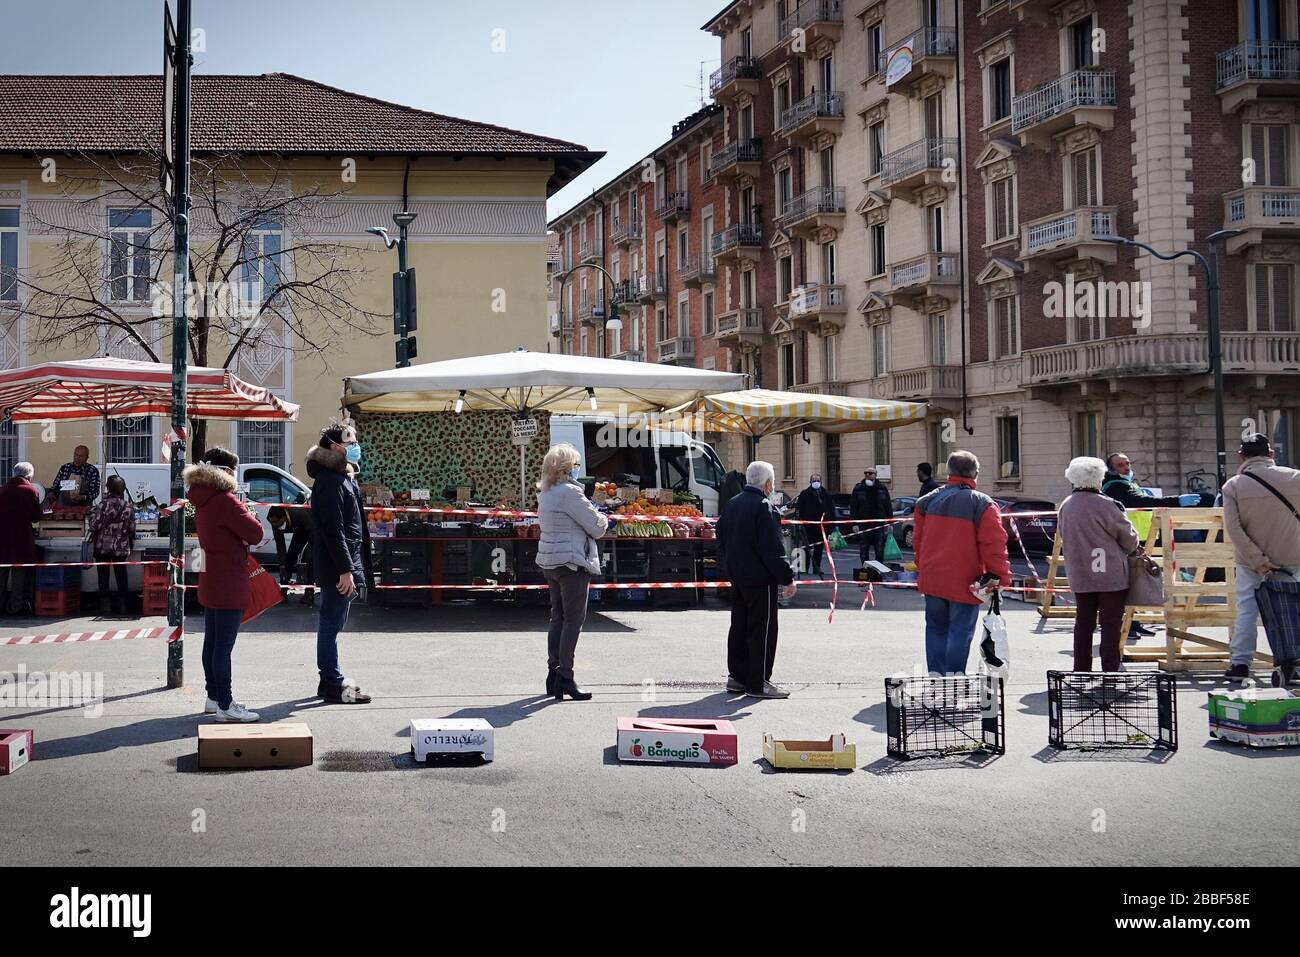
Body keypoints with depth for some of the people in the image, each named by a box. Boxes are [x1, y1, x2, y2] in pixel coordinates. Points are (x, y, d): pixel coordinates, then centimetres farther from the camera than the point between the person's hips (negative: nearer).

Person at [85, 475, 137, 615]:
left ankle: (105, 603, 5)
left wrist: (93, 513, 7)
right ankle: (121, 603, 11)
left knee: (103, 575, 5)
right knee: (121, 575, 10)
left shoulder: (103, 505, -13)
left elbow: (95, 525, -12)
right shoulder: (129, 507, -1)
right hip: (121, 548, 3)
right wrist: (131, 546, 15)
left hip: (103, 546, -3)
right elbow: (132, 529, 3)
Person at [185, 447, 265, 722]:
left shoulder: (202, 501, 10)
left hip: (211, 582, 10)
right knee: (224, 646, -7)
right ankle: (225, 705, -4)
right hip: (228, 585, -10)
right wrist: (250, 517, 0)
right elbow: (255, 533, -18)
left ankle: (214, 698, 25)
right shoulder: (225, 501, -19)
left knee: (212, 642, 16)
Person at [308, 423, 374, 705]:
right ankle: (333, 685, 0)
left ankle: (331, 680, 23)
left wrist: (352, 569, 20)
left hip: (345, 564, 10)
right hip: (337, 565, -10)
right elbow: (333, 531, -21)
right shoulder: (329, 481, -16)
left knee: (332, 623, 15)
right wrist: (345, 570, -23)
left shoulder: (343, 478, 18)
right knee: (331, 623, -5)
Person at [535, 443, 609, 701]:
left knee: (558, 617, 14)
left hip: (550, 561, 9)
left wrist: (594, 517, 9)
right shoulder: (569, 492, -17)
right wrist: (602, 520, 7)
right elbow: (597, 526, -15)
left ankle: (553, 675, 19)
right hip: (572, 562, -9)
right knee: (574, 619, -4)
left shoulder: (545, 493, 12)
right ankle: (565, 679, -5)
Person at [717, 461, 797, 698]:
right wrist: (787, 579, -14)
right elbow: (772, 550, -19)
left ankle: (736, 677, 19)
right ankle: (758, 683, 0)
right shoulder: (762, 508, -17)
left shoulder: (732, 505, 10)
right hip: (760, 578, -9)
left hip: (736, 577, 9)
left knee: (739, 626, 14)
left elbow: (722, 542, 18)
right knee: (762, 629, -2)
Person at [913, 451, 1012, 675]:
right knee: (960, 631, 2)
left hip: (932, 579, 5)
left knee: (936, 628, 16)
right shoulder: (983, 504, -9)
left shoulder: (927, 500, 6)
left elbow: (917, 539, 15)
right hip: (964, 581, -4)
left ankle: (935, 675, 17)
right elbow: (994, 545, -14)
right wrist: (1000, 577, -8)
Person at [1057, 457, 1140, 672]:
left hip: (1079, 576, 6)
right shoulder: (1105, 505, -17)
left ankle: (1081, 670, 16)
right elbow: (1129, 538, -8)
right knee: (1110, 625, 1)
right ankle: (1110, 672, 2)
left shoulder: (1065, 506, 3)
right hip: (1110, 576, -6)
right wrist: (1129, 550, 14)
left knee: (1083, 623, 13)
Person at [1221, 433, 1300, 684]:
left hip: (1250, 560, 0)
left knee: (1247, 611, 6)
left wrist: (1258, 560, -13)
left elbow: (1233, 529, -14)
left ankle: (1240, 663, 5)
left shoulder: (1233, 486, -8)